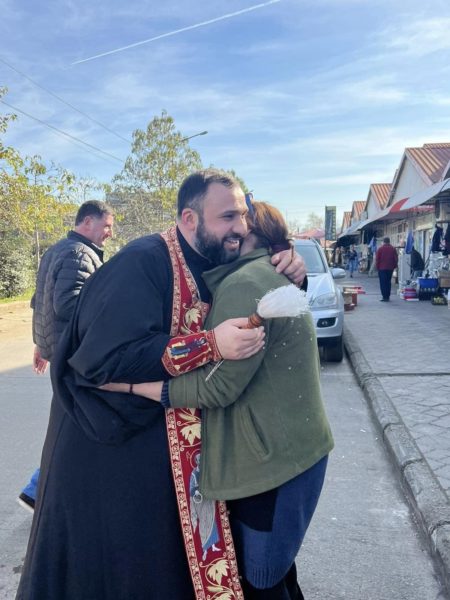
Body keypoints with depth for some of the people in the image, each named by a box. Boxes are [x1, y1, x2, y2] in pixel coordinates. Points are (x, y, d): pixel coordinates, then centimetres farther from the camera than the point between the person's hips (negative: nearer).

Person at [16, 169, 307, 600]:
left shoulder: (221, 266, 4)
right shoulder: (143, 263, -23)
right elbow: (104, 358, -30)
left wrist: (289, 274, -9)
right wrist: (210, 345, -34)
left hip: (178, 444, 7)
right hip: (112, 449, -7)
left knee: (173, 556, 17)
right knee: (116, 562, 9)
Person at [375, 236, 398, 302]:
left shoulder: (380, 249, -4)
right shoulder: (393, 249, 4)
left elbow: (377, 259, -3)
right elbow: (396, 259, 6)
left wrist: (377, 267, 6)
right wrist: (394, 266, 15)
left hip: (382, 268, -3)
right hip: (390, 268, 3)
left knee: (383, 283, -1)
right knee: (388, 282, 13)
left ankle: (384, 297, -8)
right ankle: (388, 297, 12)